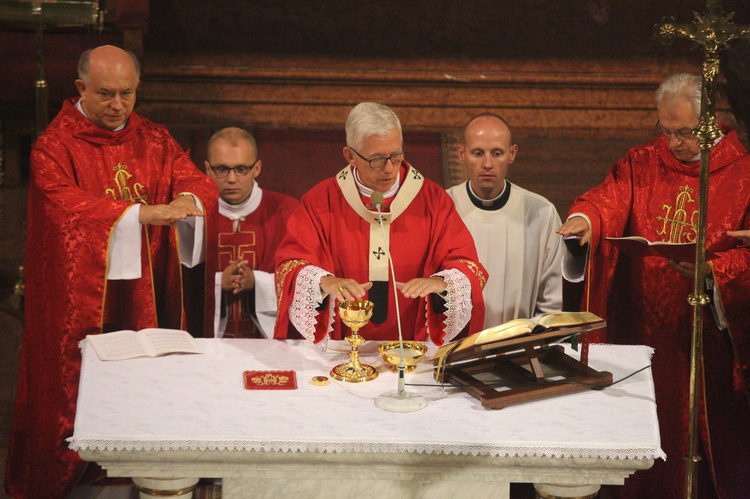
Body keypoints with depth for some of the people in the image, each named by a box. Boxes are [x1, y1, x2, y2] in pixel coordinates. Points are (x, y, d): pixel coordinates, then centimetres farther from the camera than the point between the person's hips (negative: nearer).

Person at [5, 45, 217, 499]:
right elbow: (66, 204, -21)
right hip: (79, 295, -4)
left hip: (146, 291, 4)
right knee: (73, 390, 1)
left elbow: (199, 183, 2)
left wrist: (187, 200, -23)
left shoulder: (155, 141, 11)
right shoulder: (55, 146, -5)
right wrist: (142, 213, -32)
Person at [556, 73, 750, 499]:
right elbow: (609, 199, -8)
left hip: (707, 334, -2)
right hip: (642, 330, 2)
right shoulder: (642, 163, 9)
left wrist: (710, 268, -23)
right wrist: (584, 218, -31)